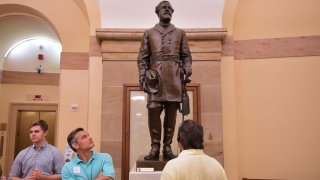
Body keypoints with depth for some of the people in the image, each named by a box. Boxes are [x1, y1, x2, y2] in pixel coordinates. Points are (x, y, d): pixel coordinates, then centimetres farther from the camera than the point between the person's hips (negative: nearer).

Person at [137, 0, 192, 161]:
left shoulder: (180, 33, 18)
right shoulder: (149, 33, 16)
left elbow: (186, 55, 15)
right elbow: (142, 58, 11)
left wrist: (187, 67, -5)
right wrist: (142, 76, -2)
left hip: (175, 77, 1)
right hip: (155, 76, -1)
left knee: (171, 112, -1)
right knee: (153, 110, -9)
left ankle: (167, 147, 7)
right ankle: (155, 147, 2)